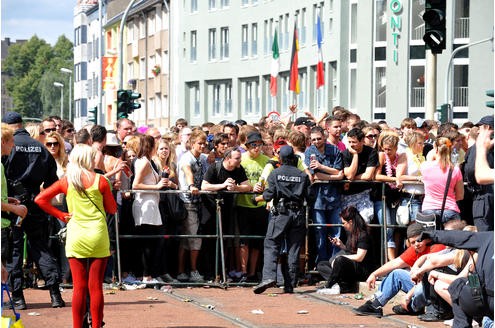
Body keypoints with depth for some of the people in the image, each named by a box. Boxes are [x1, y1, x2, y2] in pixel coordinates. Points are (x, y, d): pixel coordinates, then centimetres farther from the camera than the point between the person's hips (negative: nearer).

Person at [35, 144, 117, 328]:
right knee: (96, 286, 1)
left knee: (79, 287, 4)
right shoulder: (100, 181, -3)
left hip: (75, 237, 1)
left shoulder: (66, 181, 2)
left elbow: (40, 199, 1)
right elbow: (112, 209, 5)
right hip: (98, 237, -1)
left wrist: (61, 215, 6)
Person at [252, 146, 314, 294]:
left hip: (281, 213, -2)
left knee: (271, 245, -1)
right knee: (293, 249, 5)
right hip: (298, 214, 3)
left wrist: (257, 198, 11)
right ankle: (290, 285, 3)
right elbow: (310, 197, 5)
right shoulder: (303, 175, 7)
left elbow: (270, 194, -6)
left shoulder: (275, 173, 1)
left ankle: (269, 277, -21)